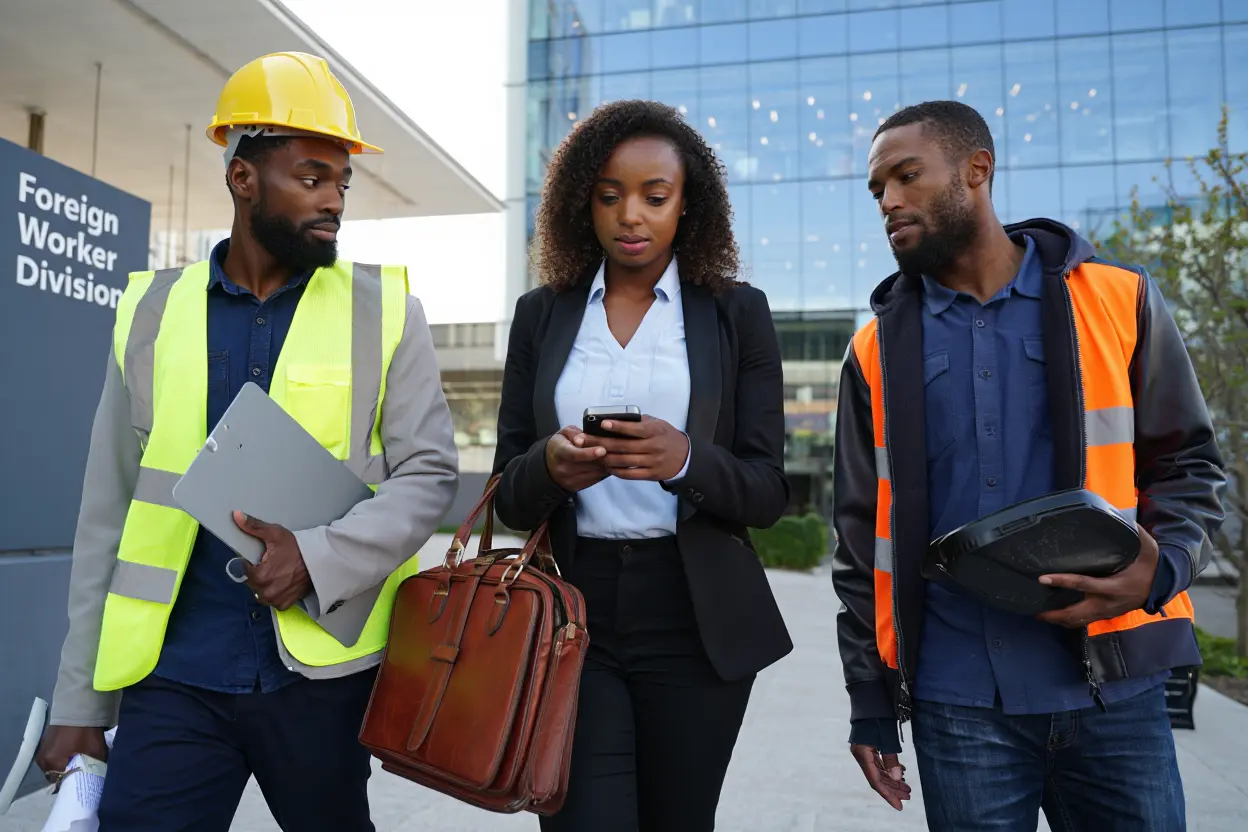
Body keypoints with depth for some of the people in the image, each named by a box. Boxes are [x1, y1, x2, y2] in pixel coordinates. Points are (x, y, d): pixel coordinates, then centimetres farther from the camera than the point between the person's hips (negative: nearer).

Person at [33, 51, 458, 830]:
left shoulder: (384, 306, -2)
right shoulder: (155, 310, 3)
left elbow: (430, 473, -3)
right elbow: (110, 511, 6)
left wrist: (321, 556, -20)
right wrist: (80, 699, 6)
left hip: (323, 670, 0)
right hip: (172, 673, 1)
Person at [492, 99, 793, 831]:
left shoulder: (737, 311, 1)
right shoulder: (542, 313, 5)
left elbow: (769, 493, -3)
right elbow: (509, 493, 4)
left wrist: (685, 460, -23)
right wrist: (549, 465, -19)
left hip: (697, 620, 0)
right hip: (571, 614, 1)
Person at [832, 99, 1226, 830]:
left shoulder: (1120, 300, 1)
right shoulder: (879, 348, 4)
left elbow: (1190, 464, 6)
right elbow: (862, 531, 6)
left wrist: (1160, 568, -15)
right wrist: (870, 698, 6)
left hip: (1112, 690, 0)